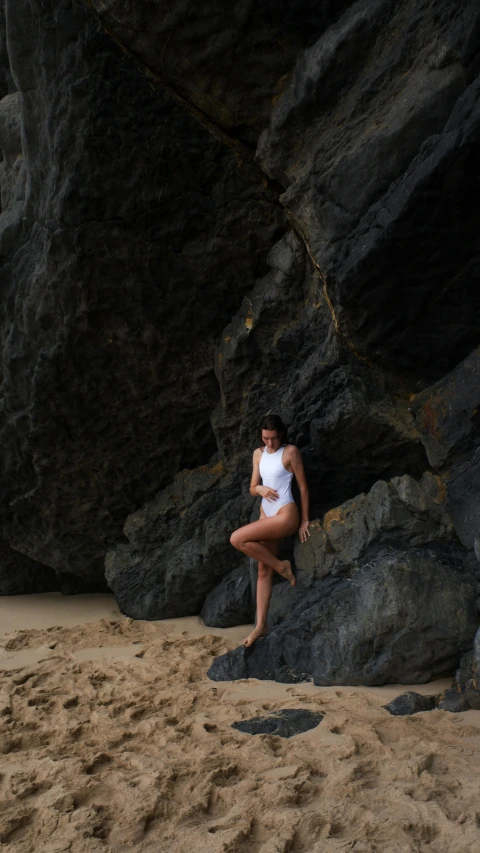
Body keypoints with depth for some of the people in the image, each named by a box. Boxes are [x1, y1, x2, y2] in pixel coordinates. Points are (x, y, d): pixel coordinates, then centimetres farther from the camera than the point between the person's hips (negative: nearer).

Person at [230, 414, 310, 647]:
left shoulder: (291, 451, -9)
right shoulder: (258, 454, 10)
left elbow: (303, 486, -5)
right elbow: (252, 489, 12)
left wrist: (305, 520, -4)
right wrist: (260, 489, -12)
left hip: (285, 515, -7)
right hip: (266, 514, 7)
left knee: (236, 539, -19)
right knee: (263, 571, 6)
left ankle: (281, 566, -2)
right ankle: (261, 625, 12)